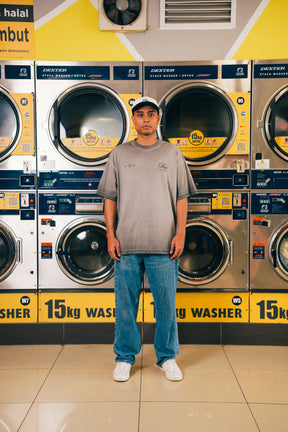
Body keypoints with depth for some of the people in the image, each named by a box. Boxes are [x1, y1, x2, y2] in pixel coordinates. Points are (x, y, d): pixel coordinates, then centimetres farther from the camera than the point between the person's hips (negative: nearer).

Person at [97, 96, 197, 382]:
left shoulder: (172, 153, 9)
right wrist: (110, 235, 0)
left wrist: (180, 232, -2)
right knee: (125, 304, 7)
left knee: (166, 303, 6)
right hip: (126, 243, 1)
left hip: (163, 243, 0)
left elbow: (181, 197, 7)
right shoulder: (119, 154, 9)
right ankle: (125, 357, 25)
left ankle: (167, 357, 24)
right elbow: (110, 198, 8)